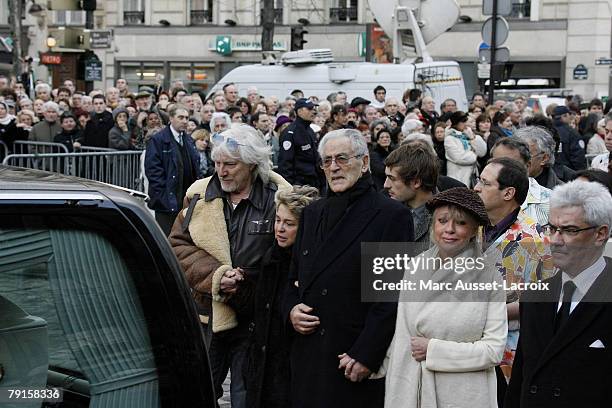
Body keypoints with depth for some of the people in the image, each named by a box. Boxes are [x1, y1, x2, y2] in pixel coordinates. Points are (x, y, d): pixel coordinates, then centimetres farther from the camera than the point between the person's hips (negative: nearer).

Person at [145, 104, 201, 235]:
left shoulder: (188, 140, 16)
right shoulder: (157, 140, -7)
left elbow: (195, 165, 21)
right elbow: (152, 169, -13)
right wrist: (163, 194, -17)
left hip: (188, 199, 7)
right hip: (167, 201, -7)